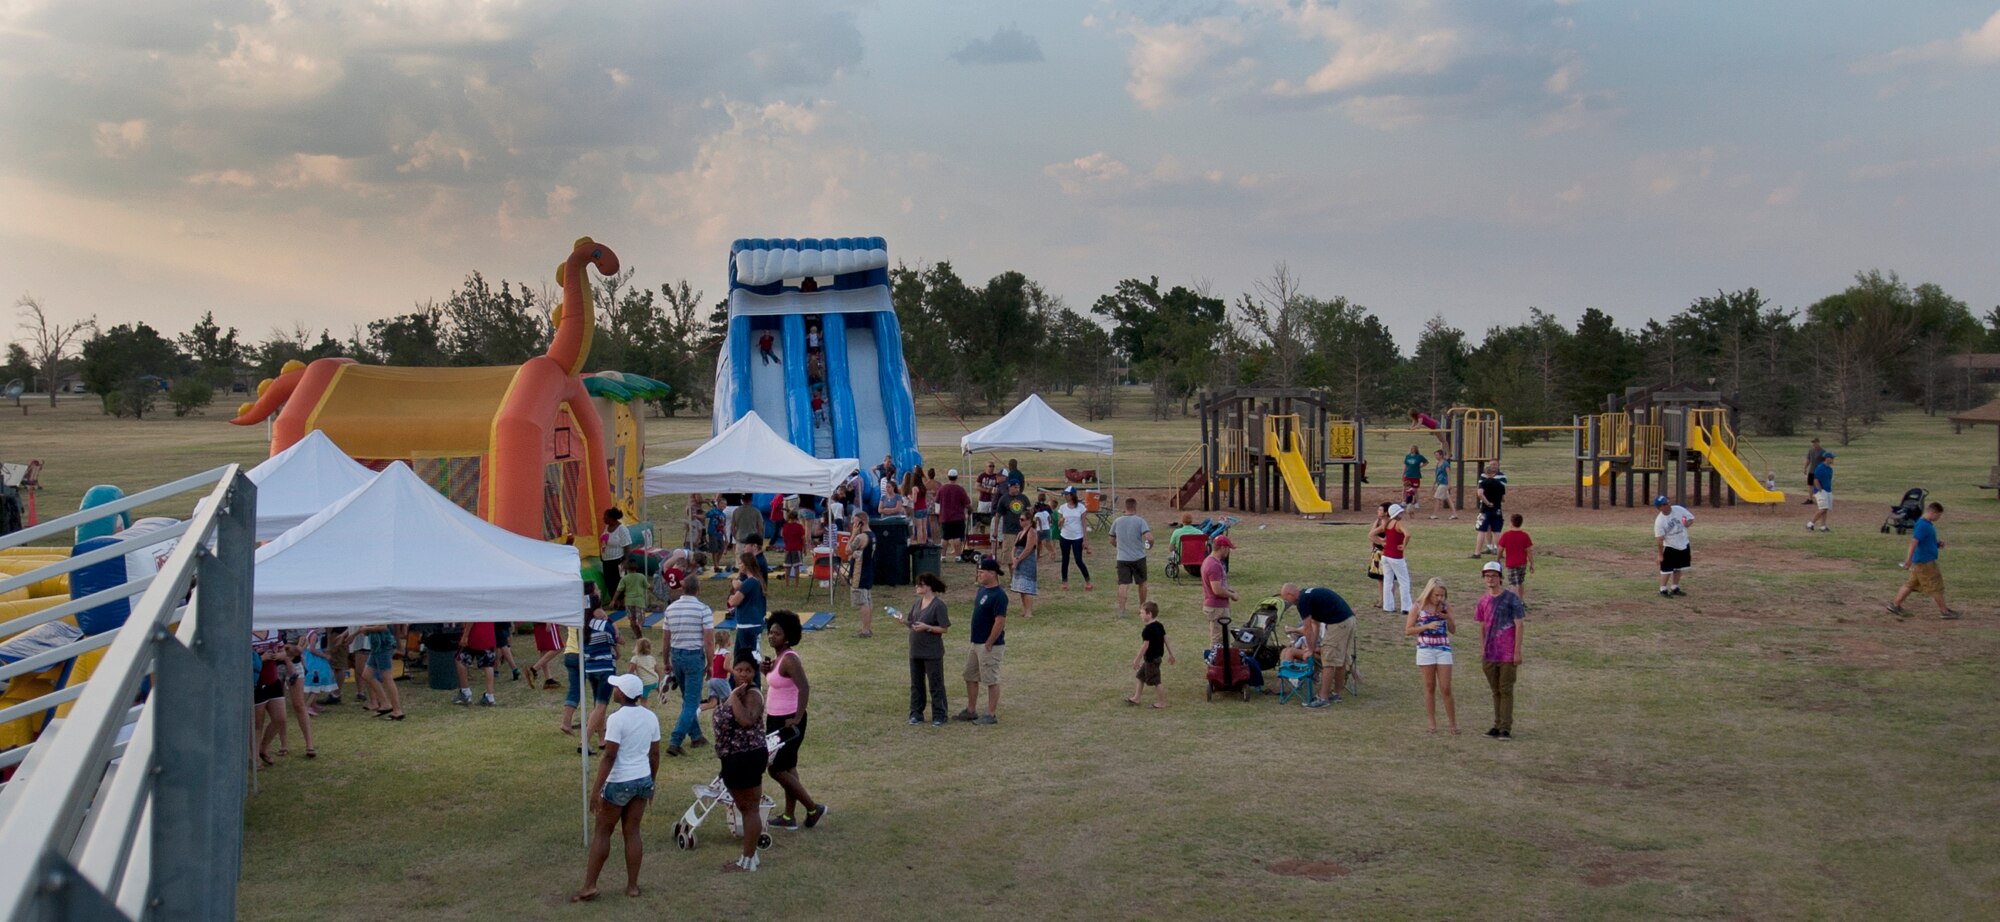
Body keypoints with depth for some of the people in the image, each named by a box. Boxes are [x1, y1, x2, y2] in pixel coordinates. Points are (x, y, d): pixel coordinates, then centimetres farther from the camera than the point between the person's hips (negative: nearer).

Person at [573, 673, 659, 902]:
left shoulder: (617, 719, -17)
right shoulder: (651, 717, 3)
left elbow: (609, 757, -20)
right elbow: (654, 754, 9)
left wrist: (596, 789, -17)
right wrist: (651, 782, 20)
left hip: (619, 782, -6)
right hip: (643, 780, 6)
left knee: (601, 832, 6)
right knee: (632, 832, 12)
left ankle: (590, 886, 8)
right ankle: (632, 885, 14)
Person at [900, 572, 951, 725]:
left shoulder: (938, 605, -14)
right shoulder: (918, 602, 8)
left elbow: (944, 628, -14)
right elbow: (912, 624, 13)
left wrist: (926, 627, -24)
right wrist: (904, 621, -6)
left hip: (932, 653, -7)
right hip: (915, 651, 7)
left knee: (935, 684, 3)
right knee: (916, 684, 13)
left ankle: (938, 716, 11)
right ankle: (916, 714, 23)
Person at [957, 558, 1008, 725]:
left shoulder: (999, 595, -20)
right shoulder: (982, 589, 9)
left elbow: (1000, 622, -23)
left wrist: (988, 644, -19)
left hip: (990, 645, -10)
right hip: (976, 643, 10)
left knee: (991, 680, 0)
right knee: (970, 676, 16)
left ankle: (991, 715, 8)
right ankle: (971, 711, 27)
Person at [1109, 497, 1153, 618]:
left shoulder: (1117, 521, 2)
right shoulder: (1140, 521, -8)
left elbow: (1112, 540, 13)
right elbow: (1149, 538, -19)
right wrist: (1150, 545, 3)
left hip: (1122, 558, 1)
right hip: (1138, 557, -1)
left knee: (1123, 585, -2)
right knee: (1142, 583, 18)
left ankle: (1121, 611, -11)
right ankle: (1143, 607, 30)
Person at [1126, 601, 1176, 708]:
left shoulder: (1147, 630, -23)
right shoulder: (1159, 626, 4)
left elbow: (1145, 646, -23)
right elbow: (1165, 639, 9)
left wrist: (1137, 659, -16)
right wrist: (1170, 654, 18)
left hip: (1151, 659, -10)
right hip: (1158, 656, 10)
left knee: (1155, 681, 1)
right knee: (1140, 676, 20)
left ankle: (1161, 702, 10)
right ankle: (1136, 698, 28)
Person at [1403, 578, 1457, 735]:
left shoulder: (1445, 606, 5)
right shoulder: (1418, 607, -2)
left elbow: (1452, 630, 11)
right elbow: (1408, 630, -3)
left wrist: (1448, 618, -9)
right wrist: (1427, 626, -15)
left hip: (1443, 649, 1)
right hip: (1425, 649, -1)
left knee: (1446, 688, -2)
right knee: (1430, 687, 6)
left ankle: (1452, 722, 10)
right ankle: (1432, 723, 14)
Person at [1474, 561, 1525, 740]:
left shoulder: (1511, 598, -8)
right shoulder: (1483, 600, 8)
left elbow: (1518, 626, -8)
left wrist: (1517, 652, -12)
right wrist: (1482, 651, 11)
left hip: (1507, 655, -5)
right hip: (1489, 655, 5)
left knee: (1506, 691, -2)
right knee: (1496, 691, 12)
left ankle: (1506, 728, 1)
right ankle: (1497, 726, 19)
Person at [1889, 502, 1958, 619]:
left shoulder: (1928, 524, 12)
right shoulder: (1923, 525, -20)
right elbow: (1914, 541, -26)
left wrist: (1938, 544, 7)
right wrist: (1908, 559, -30)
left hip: (1921, 561, 10)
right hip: (1925, 562, -10)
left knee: (1911, 584, 13)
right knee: (1936, 586, 0)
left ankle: (1895, 605, 16)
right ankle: (1944, 611, 8)